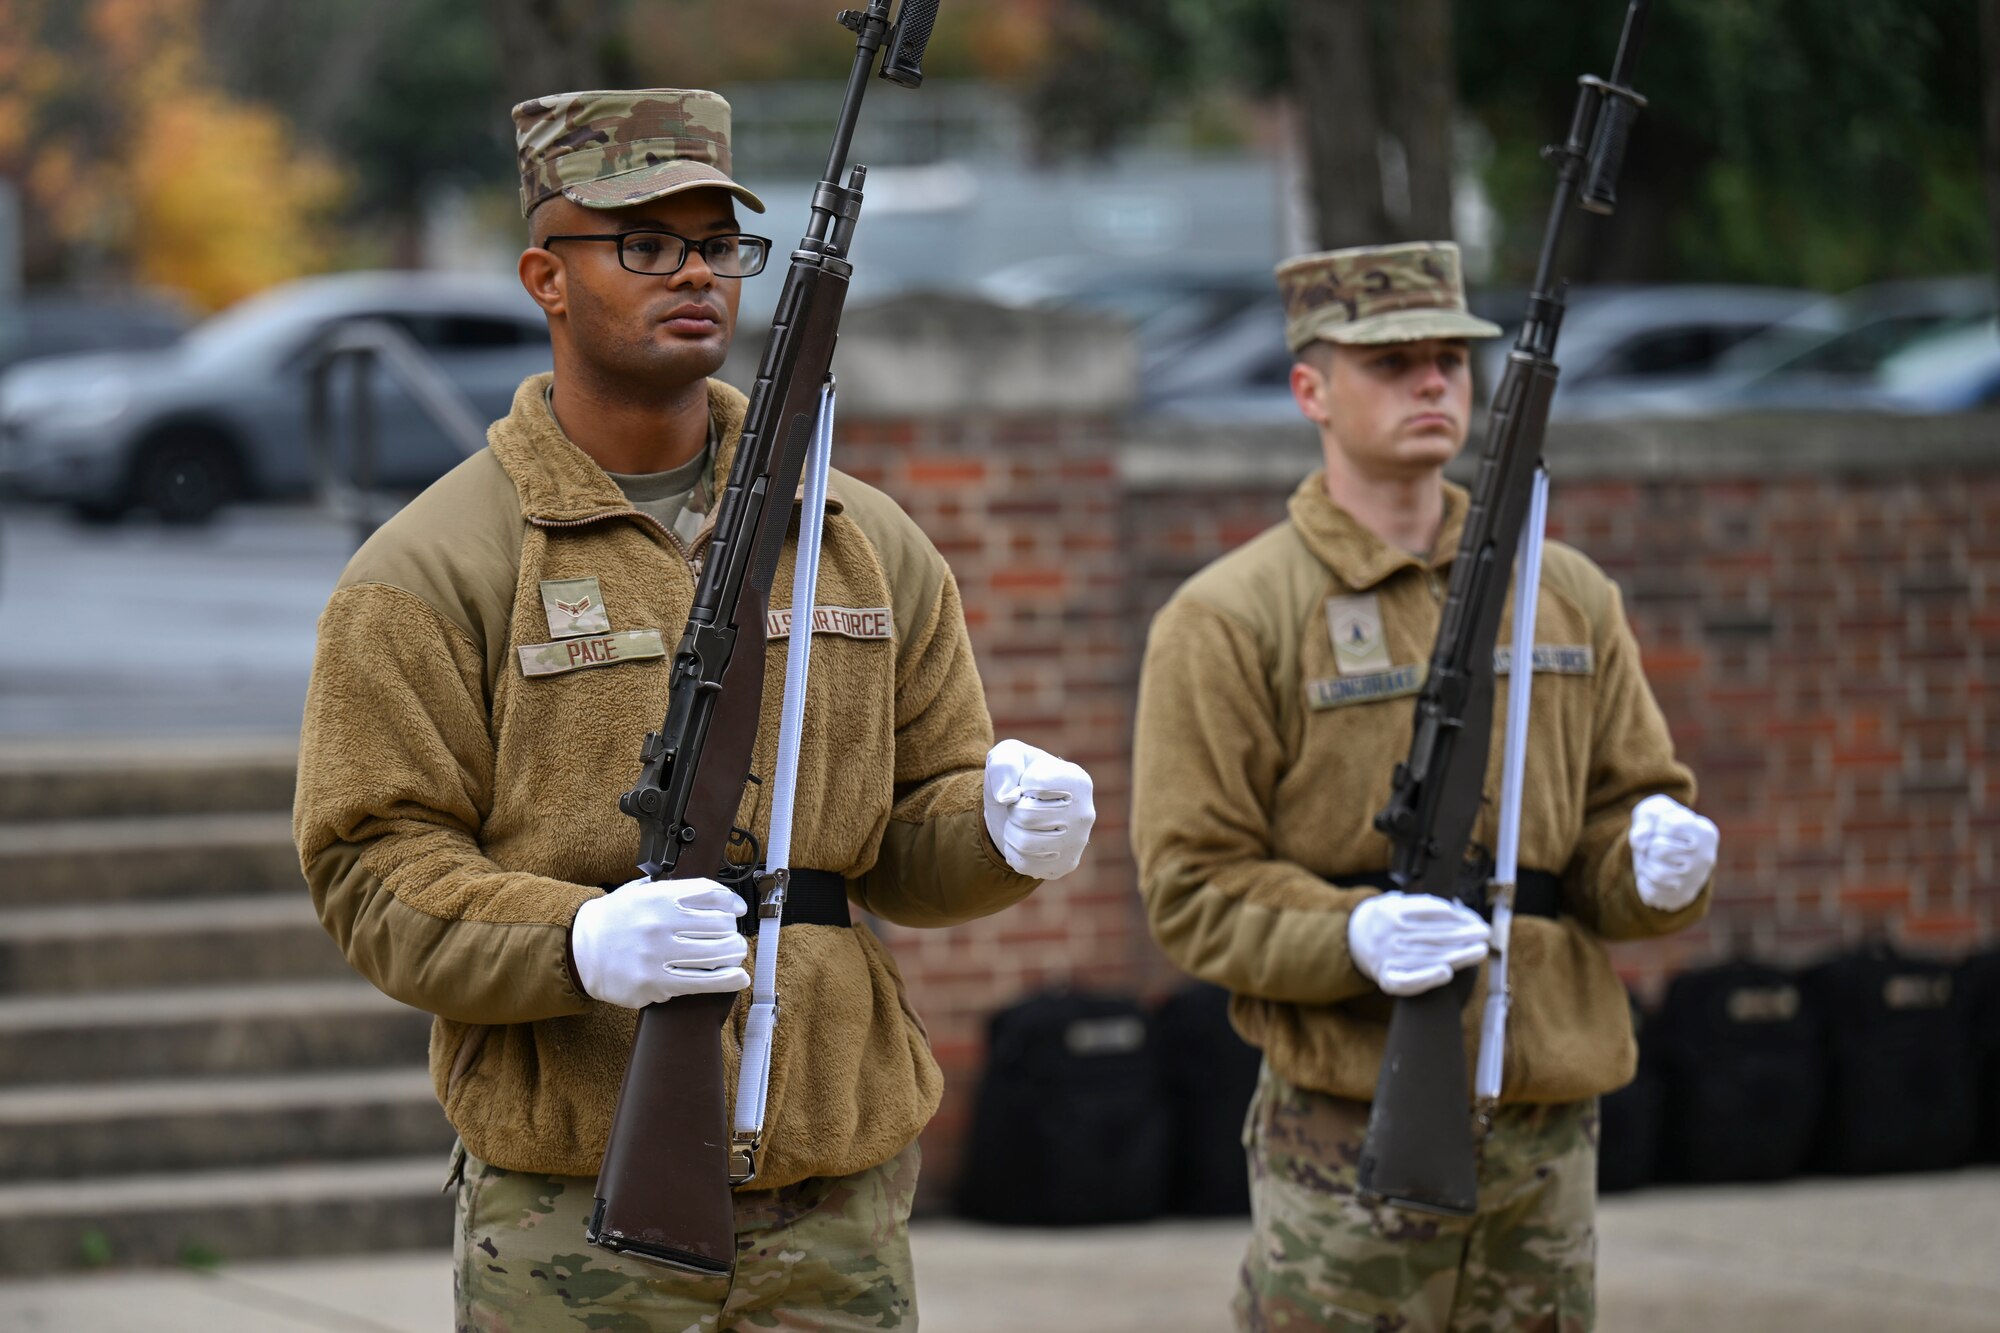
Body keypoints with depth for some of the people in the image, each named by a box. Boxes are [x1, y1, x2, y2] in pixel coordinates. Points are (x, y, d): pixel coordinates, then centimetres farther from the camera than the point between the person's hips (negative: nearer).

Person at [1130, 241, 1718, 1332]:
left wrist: (1658, 864, -8)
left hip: (1549, 1127, 5)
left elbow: (1625, 803, 17)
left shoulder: (1569, 596, 13)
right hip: (1349, 1129, -5)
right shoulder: (1225, 621, -3)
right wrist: (1355, 938, -24)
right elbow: (1192, 886, -6)